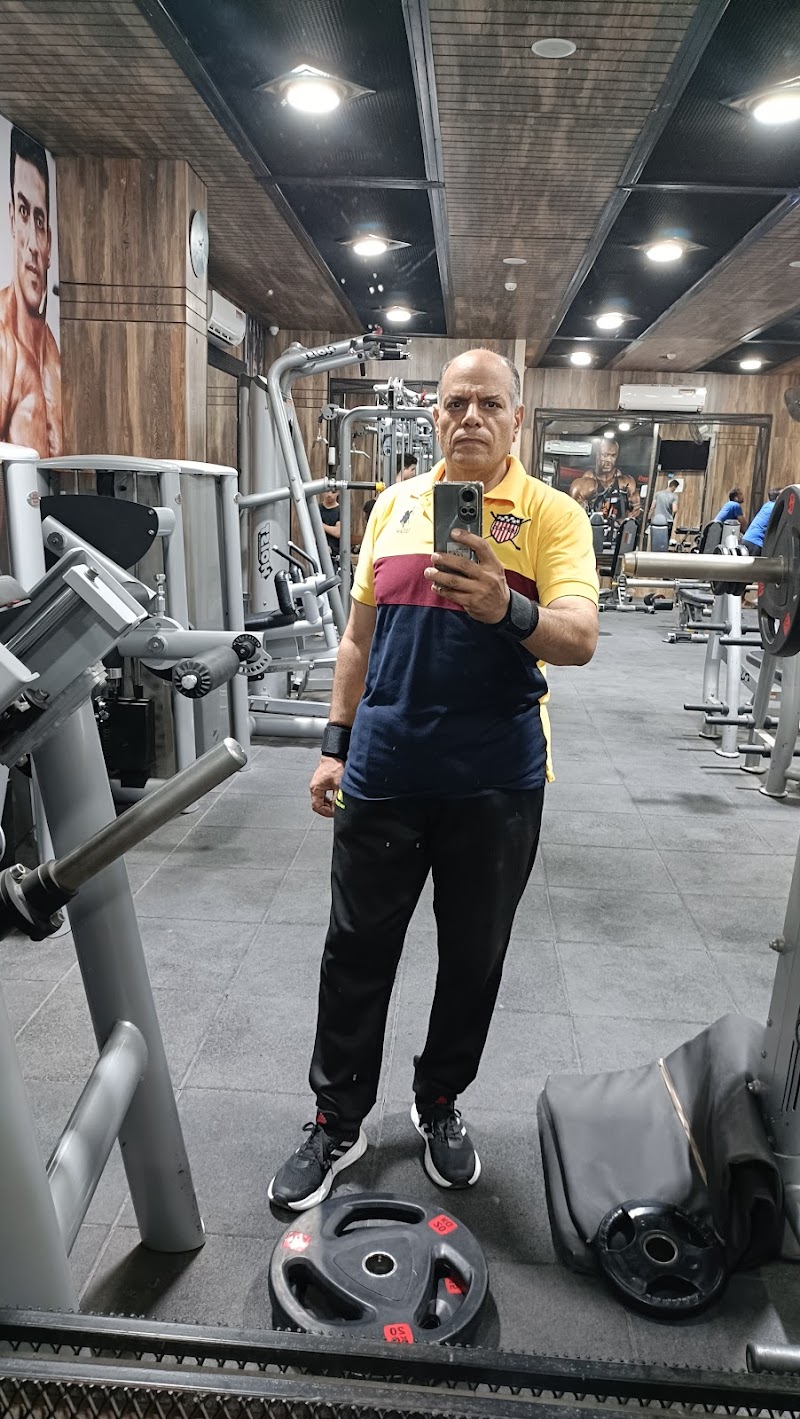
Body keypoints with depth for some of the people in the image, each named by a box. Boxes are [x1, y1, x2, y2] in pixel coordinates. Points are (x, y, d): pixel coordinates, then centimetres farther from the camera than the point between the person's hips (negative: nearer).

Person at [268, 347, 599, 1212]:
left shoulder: (552, 515, -3)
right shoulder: (394, 504, 8)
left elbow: (580, 638, -16)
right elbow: (360, 633, 11)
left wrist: (507, 607, -36)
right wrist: (336, 742, 8)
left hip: (495, 783, -2)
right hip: (383, 774, 3)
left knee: (473, 960, 13)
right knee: (356, 953, 10)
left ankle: (439, 1106, 37)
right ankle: (337, 1122, 29)